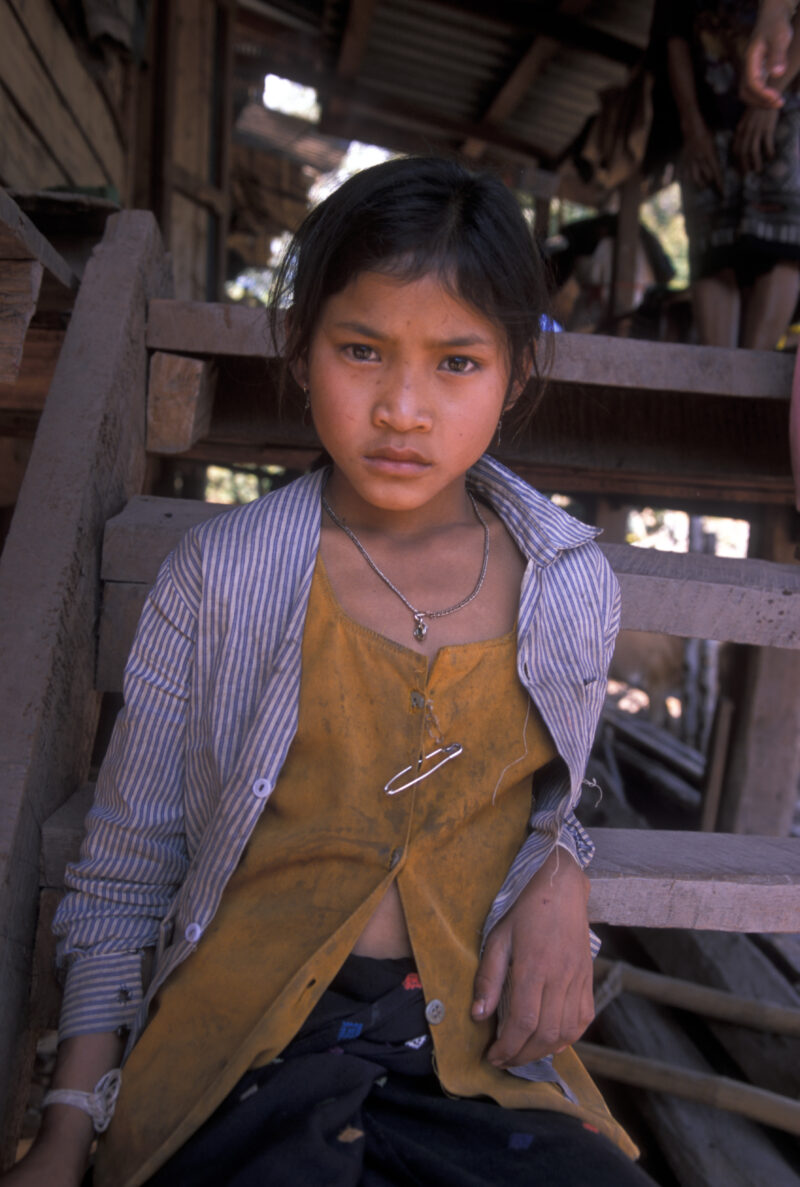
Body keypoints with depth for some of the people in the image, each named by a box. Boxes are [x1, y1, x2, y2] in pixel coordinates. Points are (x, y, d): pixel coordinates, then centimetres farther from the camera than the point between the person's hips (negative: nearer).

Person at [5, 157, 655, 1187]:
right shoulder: (219, 578, -6)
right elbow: (126, 863, 0)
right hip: (244, 1045, -2)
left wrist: (557, 880, -6)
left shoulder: (571, 592, 0)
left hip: (475, 1048, 3)